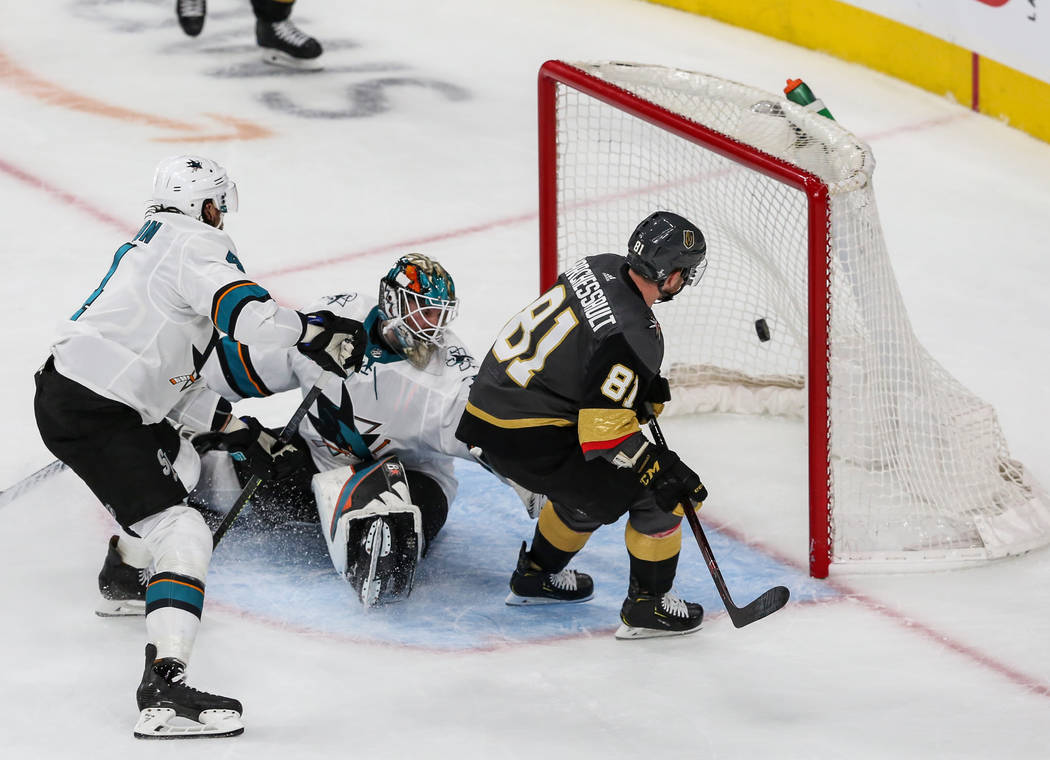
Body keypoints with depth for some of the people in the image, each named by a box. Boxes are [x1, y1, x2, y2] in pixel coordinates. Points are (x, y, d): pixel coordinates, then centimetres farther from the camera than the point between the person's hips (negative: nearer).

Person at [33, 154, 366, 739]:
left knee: (179, 462, 36)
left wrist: (236, 427, 19)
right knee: (181, 533, -18)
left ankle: (124, 572, 54)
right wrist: (313, 333, -14)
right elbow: (241, 310, -27)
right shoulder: (196, 244, -7)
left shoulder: (146, 247, 24)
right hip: (91, 419, -10)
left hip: (68, 387, 10)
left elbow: (171, 380, 23)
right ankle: (164, 689, -32)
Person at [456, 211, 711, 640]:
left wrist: (645, 386, 19)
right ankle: (646, 607, 10)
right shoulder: (633, 335, -22)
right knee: (660, 492, 0)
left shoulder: (602, 268, 3)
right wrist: (668, 470, -14)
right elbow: (606, 430, -22)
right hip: (526, 440, -9)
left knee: (590, 484, 32)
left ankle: (536, 576, 45)